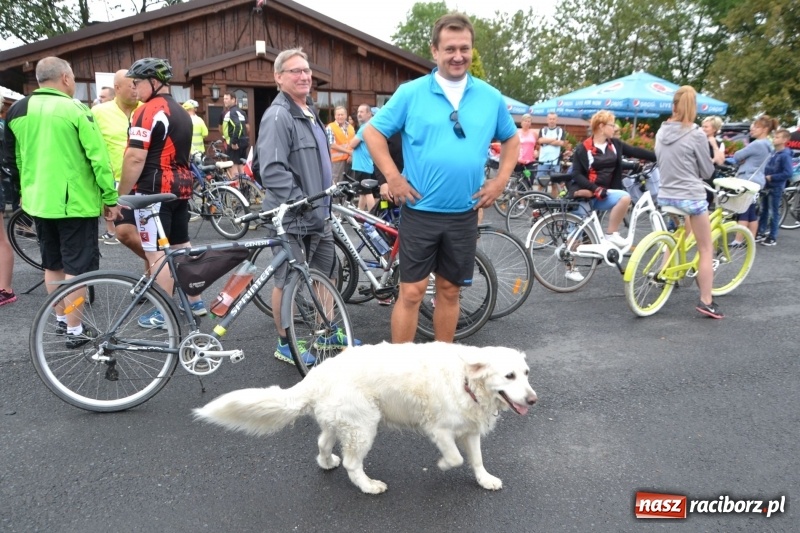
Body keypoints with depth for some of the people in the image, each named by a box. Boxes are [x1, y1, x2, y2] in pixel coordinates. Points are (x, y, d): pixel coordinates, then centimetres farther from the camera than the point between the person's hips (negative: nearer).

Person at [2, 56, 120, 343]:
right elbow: (98, 158, -15)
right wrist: (110, 197, -8)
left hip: (38, 201, 6)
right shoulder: (75, 110, -11)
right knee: (76, 266, 1)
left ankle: (61, 319, 30)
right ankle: (75, 330, 7)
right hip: (75, 202, -6)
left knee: (52, 264, 18)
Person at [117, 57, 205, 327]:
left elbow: (135, 158, -19)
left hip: (154, 190, -9)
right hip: (181, 187, 9)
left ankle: (164, 314, 4)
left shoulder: (148, 111, -14)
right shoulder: (182, 112, 15)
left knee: (157, 253, -2)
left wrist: (121, 195, -12)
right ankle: (195, 301, 23)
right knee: (181, 246, 16)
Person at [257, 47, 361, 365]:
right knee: (287, 281, 3)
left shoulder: (310, 112, 14)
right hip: (291, 217, -9)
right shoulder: (278, 116, -15)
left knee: (327, 273, 17)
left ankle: (326, 333, 32)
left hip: (319, 215, 9)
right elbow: (272, 171, -25)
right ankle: (285, 344, 18)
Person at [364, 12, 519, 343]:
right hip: (420, 211, -3)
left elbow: (511, 139, 17)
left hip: (464, 214, 3)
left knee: (450, 290, 14)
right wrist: (393, 178, -8)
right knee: (411, 292, 0)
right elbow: (373, 132, 1)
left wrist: (500, 181, 5)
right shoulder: (411, 93, -3)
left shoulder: (490, 97, 5)